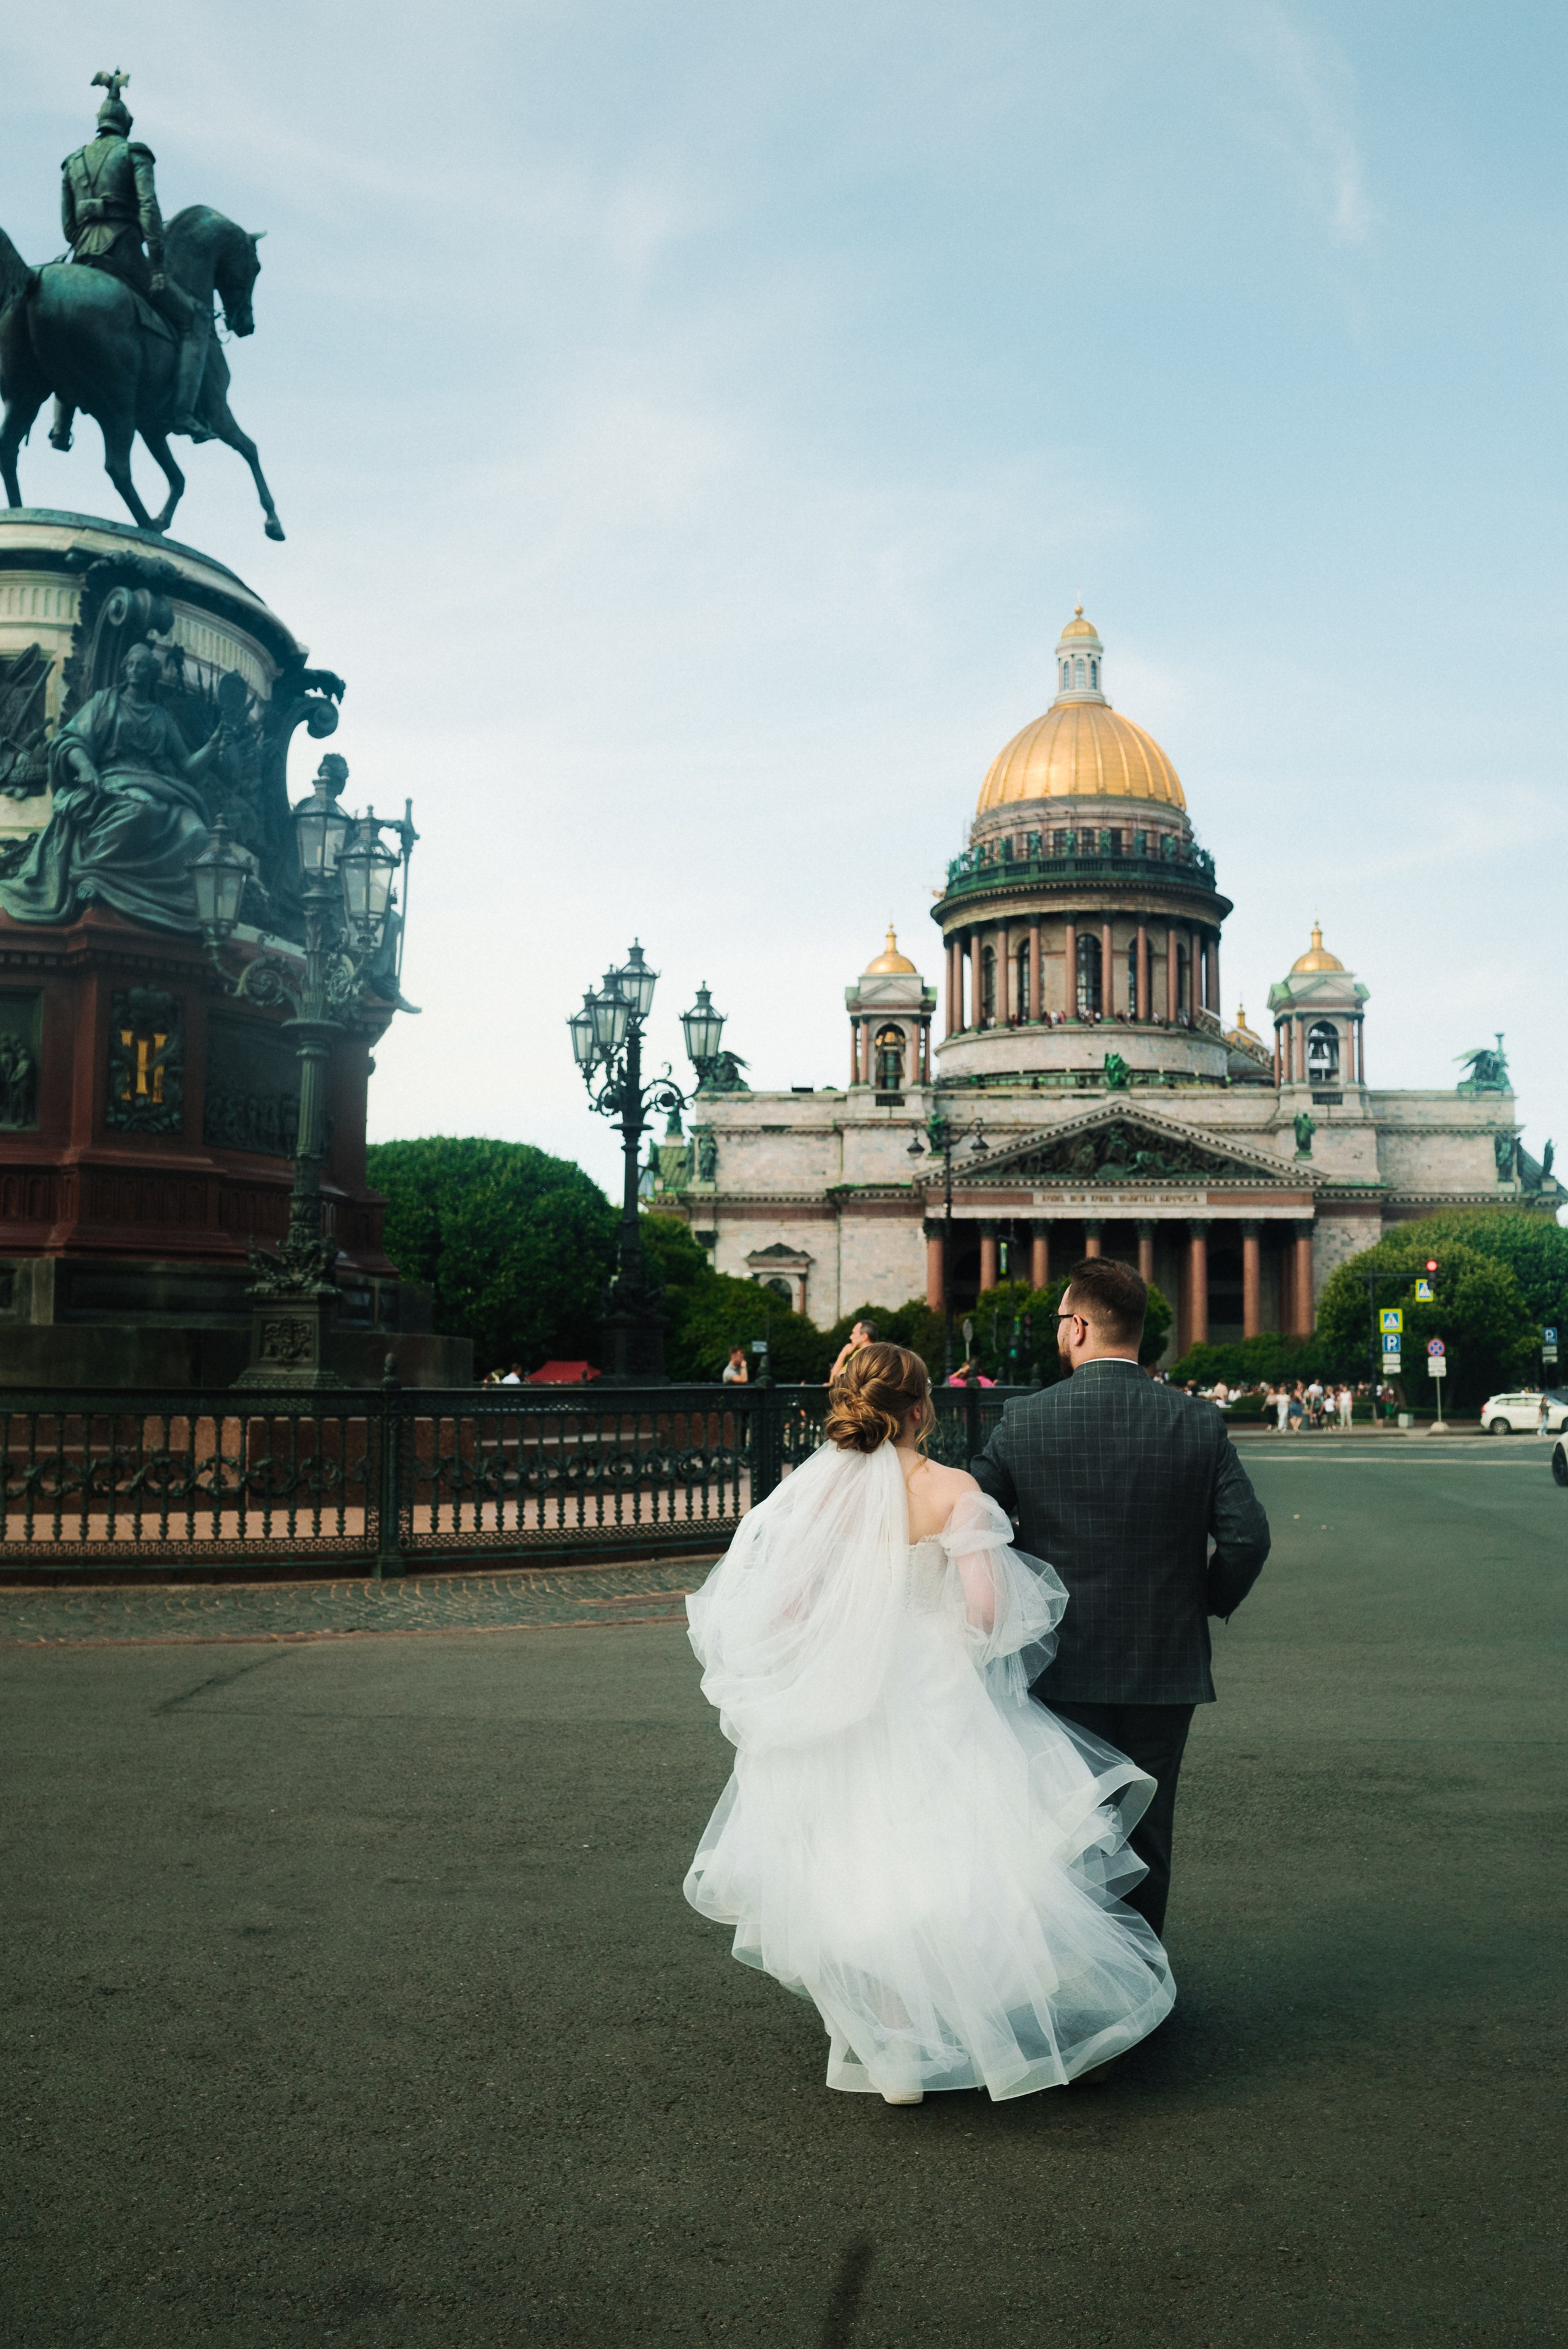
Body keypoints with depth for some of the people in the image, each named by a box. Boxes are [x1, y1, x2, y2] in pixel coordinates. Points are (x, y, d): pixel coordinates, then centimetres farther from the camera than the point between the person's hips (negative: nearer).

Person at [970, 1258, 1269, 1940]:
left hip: (1063, 1663, -1)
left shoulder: (1023, 1422, -9)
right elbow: (1247, 1536, -8)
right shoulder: (1199, 1423, -6)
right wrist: (1209, 1602, 7)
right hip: (1166, 1665, 1)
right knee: (1146, 1831, 15)